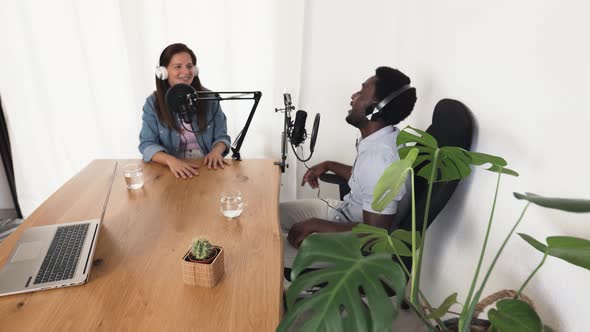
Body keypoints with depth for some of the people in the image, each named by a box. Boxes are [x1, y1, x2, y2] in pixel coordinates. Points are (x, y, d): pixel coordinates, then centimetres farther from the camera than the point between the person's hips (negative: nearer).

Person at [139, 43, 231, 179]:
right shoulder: (153, 103, 2)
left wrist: (216, 151, -16)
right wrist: (171, 160, -23)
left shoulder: (209, 98, 3)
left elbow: (221, 137, 6)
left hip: (206, 168, 0)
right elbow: (147, 144, -4)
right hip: (171, 171, 0)